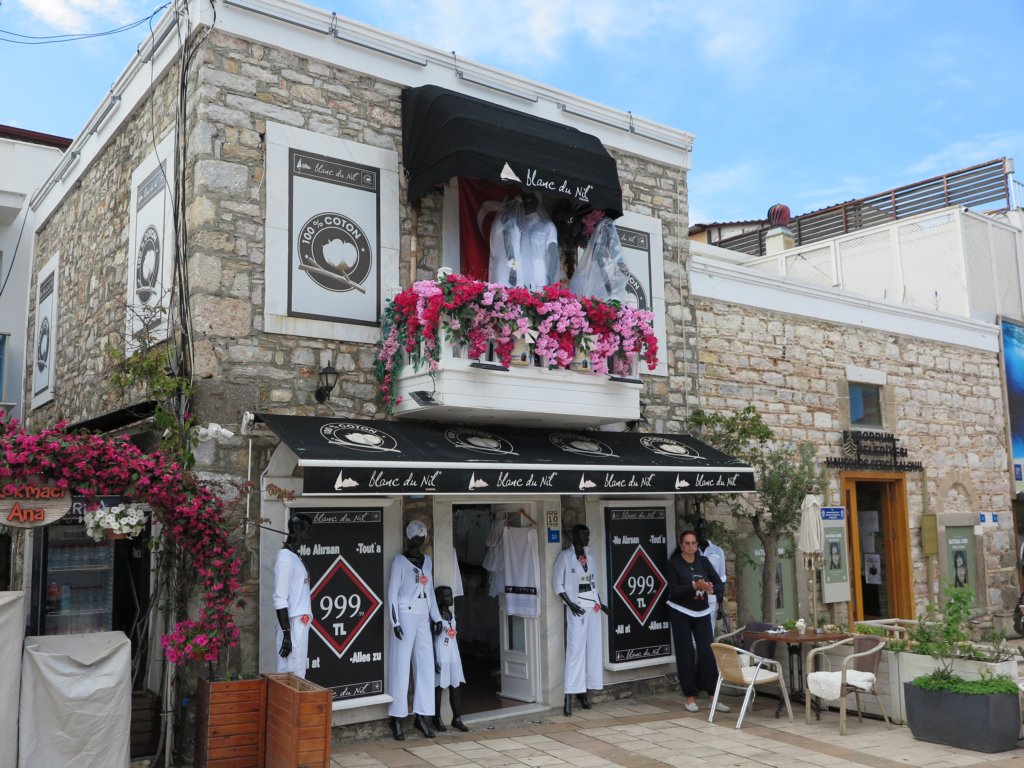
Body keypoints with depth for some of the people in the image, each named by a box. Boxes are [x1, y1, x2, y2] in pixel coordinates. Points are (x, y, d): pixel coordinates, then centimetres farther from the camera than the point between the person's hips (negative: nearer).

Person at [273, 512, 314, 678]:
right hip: (293, 625, -9)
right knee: (292, 676, -7)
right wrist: (287, 634, -21)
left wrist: (303, 628, 18)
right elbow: (280, 600, -18)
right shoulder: (285, 558, -13)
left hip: (301, 624, 9)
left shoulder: (296, 558, 16)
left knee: (298, 675, 10)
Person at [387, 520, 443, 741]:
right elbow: (392, 592, -6)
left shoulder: (427, 561, 14)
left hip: (423, 617, 6)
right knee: (401, 666, -3)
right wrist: (395, 621, -13)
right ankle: (397, 718, 3)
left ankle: (422, 716, 10)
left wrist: (436, 617, 13)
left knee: (426, 665, 3)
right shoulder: (400, 561, -3)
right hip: (406, 615, -6)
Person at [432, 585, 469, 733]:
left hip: (453, 655, 7)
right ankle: (437, 719, 11)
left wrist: (457, 656, 16)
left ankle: (457, 718, 12)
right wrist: (434, 660, -18)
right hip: (440, 656, -7)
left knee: (455, 687, 6)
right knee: (439, 687, 1)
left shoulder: (452, 614, 10)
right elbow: (431, 640, -14)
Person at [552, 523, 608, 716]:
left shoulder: (589, 556, 13)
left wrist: (600, 603, 11)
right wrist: (570, 604, -15)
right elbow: (557, 583, -7)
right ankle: (569, 696, -7)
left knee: (593, 649, 5)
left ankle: (583, 690, 14)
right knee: (575, 650, -9)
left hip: (593, 607, 6)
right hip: (577, 608, -6)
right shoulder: (565, 556, -5)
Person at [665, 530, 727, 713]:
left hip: (702, 613, 3)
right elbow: (673, 591, -16)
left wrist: (711, 588, -24)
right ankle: (690, 698, 10)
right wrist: (694, 586, -28)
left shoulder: (703, 561, 3)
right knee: (686, 655, 1)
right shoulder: (674, 563, -7)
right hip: (681, 614, -3)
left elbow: (719, 583, -2)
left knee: (707, 653, -3)